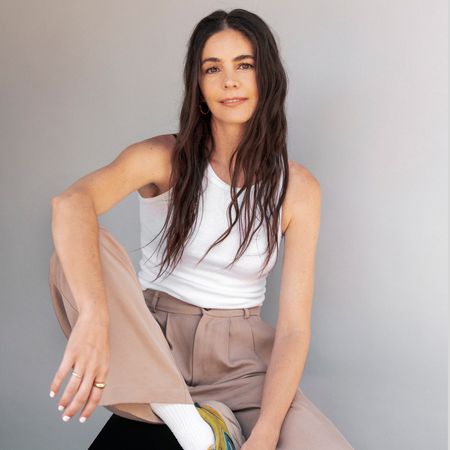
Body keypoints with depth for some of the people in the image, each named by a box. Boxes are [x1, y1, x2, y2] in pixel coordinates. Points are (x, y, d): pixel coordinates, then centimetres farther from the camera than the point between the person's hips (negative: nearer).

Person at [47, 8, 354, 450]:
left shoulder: (297, 188, -2)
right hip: (148, 352, 0)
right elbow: (71, 202, -27)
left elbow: (293, 326, -7)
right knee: (87, 250, -29)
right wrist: (93, 316, -46)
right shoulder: (164, 158, -6)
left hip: (238, 363, 0)